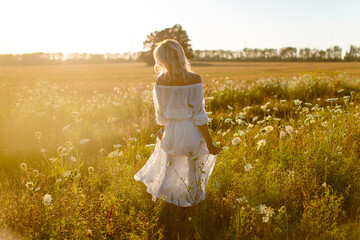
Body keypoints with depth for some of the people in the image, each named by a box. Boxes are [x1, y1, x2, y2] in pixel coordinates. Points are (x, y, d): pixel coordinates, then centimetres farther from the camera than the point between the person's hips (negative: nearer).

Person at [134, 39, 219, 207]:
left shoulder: (161, 80, -11)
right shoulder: (194, 79, -19)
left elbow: (160, 113, 1)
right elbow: (198, 115, -17)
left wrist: (163, 130, 21)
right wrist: (209, 142, -8)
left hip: (171, 132, 3)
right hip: (191, 133, -3)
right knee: (192, 172, 19)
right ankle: (191, 200, 38)